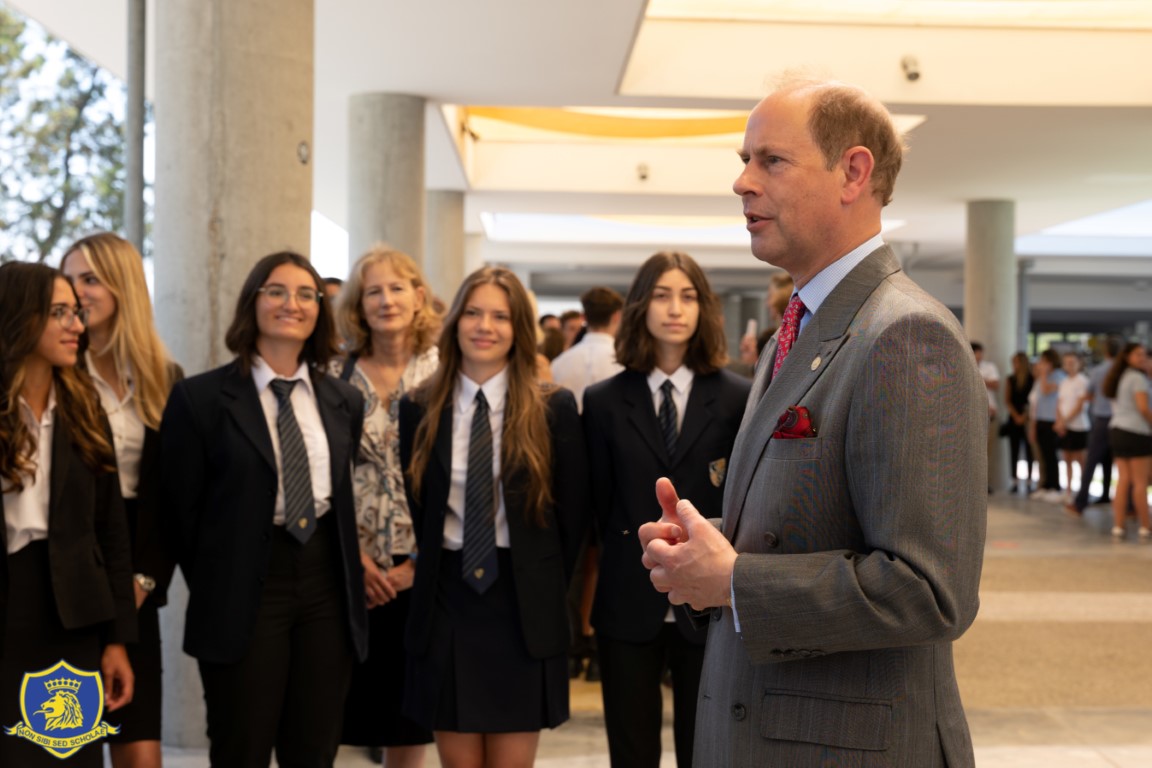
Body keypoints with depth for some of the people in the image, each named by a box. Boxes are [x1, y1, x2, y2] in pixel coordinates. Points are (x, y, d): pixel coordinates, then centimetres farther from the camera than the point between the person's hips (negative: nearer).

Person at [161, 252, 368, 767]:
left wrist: (354, 576, 9)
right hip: (244, 594, -4)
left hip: (327, 591, 4)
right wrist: (211, 589, 3)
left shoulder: (344, 401, 9)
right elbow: (182, 508, -1)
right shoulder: (200, 398, -4)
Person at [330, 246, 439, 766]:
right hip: (353, 573, 1)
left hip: (419, 572, 0)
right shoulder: (335, 379, 3)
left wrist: (417, 563, -7)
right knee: (356, 717, 2)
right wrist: (354, 557, -7)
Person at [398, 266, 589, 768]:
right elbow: (414, 506, 10)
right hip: (446, 598, 2)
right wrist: (430, 572, 8)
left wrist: (549, 590, 5)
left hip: (524, 603, -1)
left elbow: (573, 510, 2)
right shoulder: (419, 408, 2)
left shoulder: (553, 407, -3)